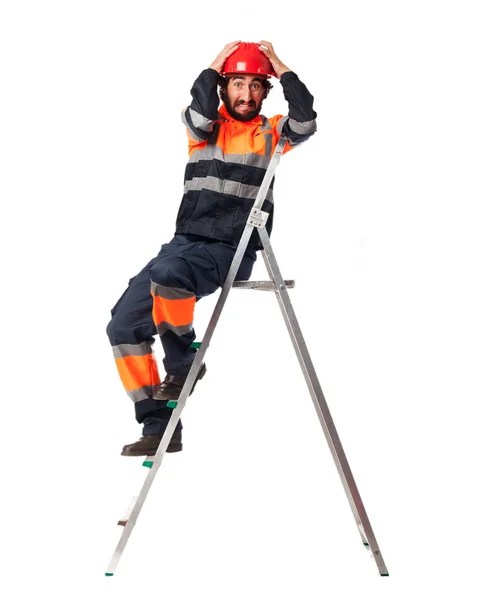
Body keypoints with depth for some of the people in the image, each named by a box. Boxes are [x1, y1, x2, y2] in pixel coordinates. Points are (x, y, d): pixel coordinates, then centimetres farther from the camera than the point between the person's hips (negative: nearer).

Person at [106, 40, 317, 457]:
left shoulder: (270, 132, 6)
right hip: (186, 242, 5)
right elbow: (199, 114, -14)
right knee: (124, 325, -2)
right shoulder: (206, 126, 9)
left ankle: (183, 364, -12)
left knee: (168, 274, -36)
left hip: (231, 251, -4)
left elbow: (306, 122, -14)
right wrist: (214, 67, -3)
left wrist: (280, 68, -6)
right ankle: (159, 428, 4)